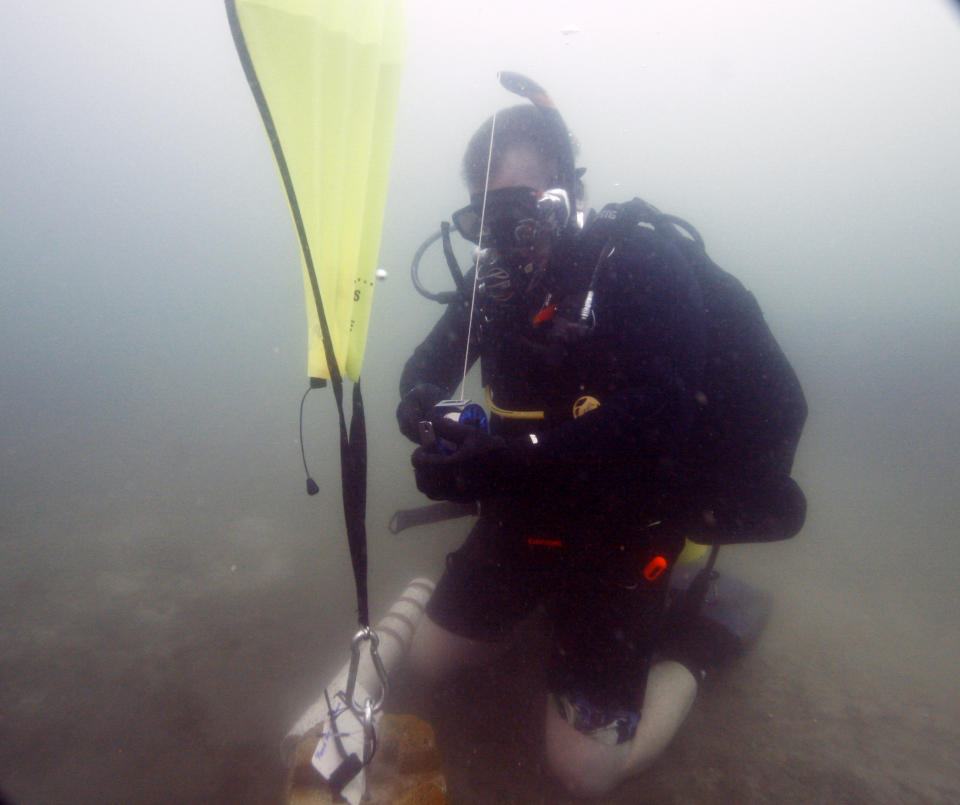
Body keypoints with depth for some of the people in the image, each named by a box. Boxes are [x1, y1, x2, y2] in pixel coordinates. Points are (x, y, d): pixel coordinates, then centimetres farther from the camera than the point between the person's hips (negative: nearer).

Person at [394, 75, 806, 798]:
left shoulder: (644, 261, -18)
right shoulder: (503, 277, 1)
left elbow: (658, 415, -31)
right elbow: (434, 358, 7)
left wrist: (505, 461, -40)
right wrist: (421, 402, -18)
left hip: (622, 526, -6)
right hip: (529, 512, 7)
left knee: (584, 769, -2)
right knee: (431, 659, 14)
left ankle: (688, 637, 21)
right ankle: (553, 601, 32)